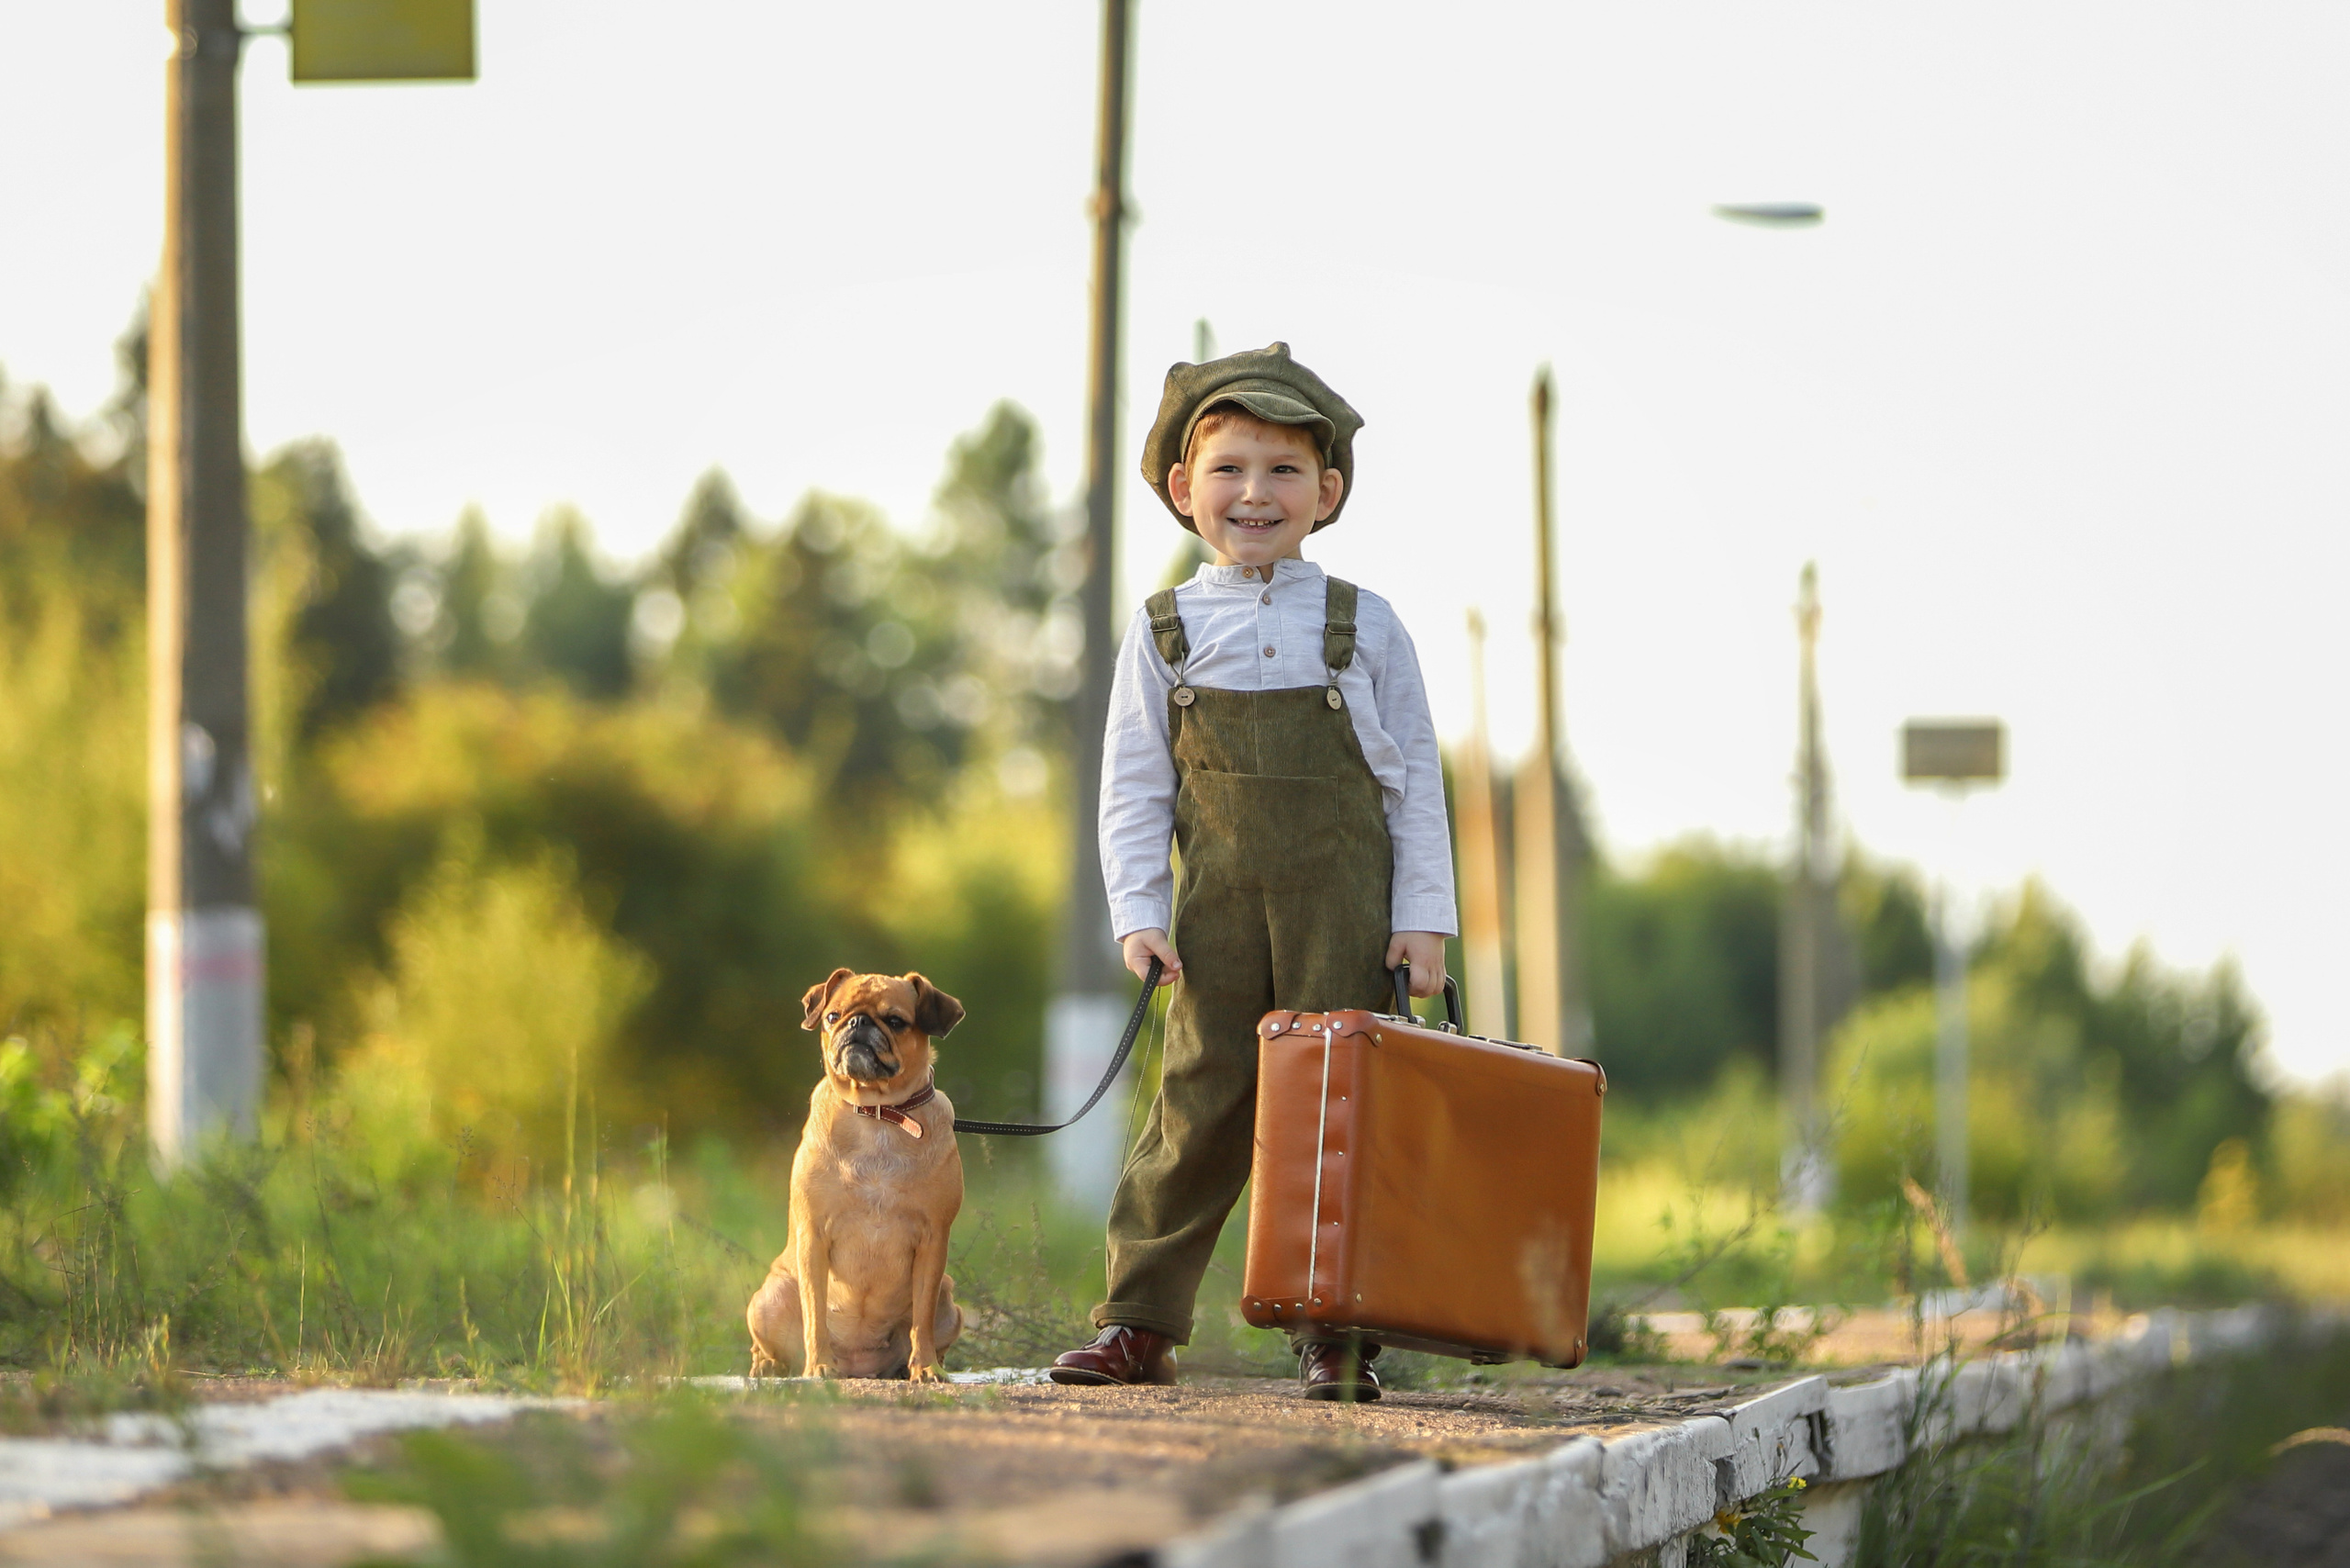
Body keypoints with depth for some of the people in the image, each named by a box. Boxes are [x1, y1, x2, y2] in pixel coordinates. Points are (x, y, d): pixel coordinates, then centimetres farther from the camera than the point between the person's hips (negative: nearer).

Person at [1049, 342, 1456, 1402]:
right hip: (1220, 907, 0)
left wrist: (1424, 919, -1)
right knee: (1200, 1104, -2)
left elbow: (1415, 783, 6)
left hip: (1344, 906, 0)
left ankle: (1339, 1339, 4)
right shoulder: (1165, 634, 6)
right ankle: (1140, 1323, 4)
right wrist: (1139, 915, -3)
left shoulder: (1364, 627, 5)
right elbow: (1132, 789, 7)